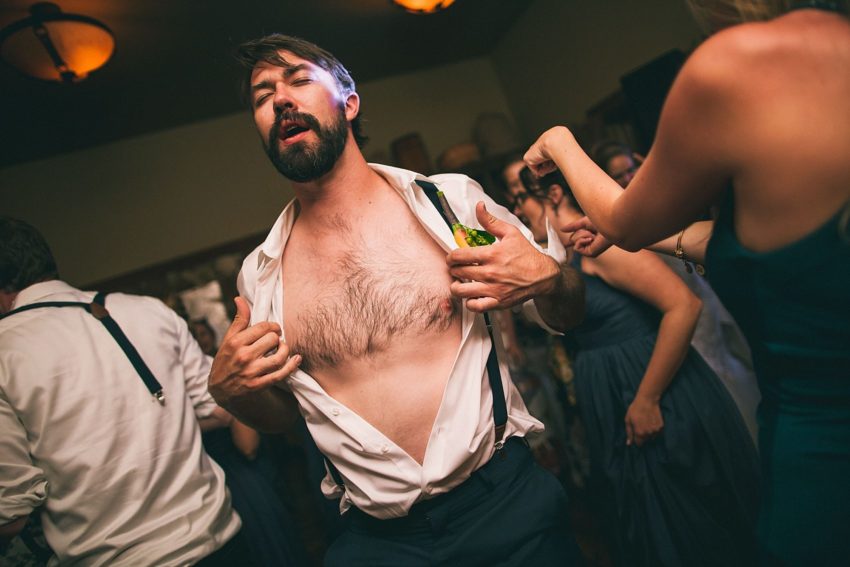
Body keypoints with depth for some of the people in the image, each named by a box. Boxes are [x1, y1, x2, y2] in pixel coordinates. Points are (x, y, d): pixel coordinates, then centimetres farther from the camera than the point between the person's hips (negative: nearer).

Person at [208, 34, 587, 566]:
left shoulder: (453, 199, -7)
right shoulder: (260, 275, -2)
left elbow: (566, 316, 3)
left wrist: (547, 278, -19)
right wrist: (227, 390, -9)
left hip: (506, 500, 0)